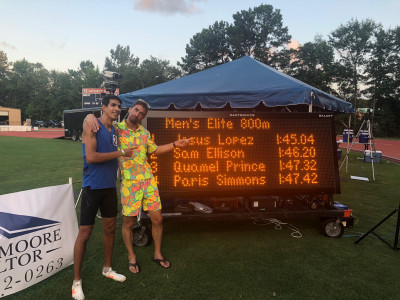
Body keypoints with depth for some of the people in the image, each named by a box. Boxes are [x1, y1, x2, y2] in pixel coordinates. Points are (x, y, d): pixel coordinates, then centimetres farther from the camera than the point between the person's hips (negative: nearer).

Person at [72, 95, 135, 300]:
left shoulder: (114, 130, 11)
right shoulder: (91, 125, -11)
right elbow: (91, 157, -21)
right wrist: (121, 152, -16)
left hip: (110, 186, 7)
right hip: (93, 186, -7)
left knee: (110, 228, 15)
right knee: (85, 233, 1)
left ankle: (107, 268, 34)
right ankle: (76, 281, 17)